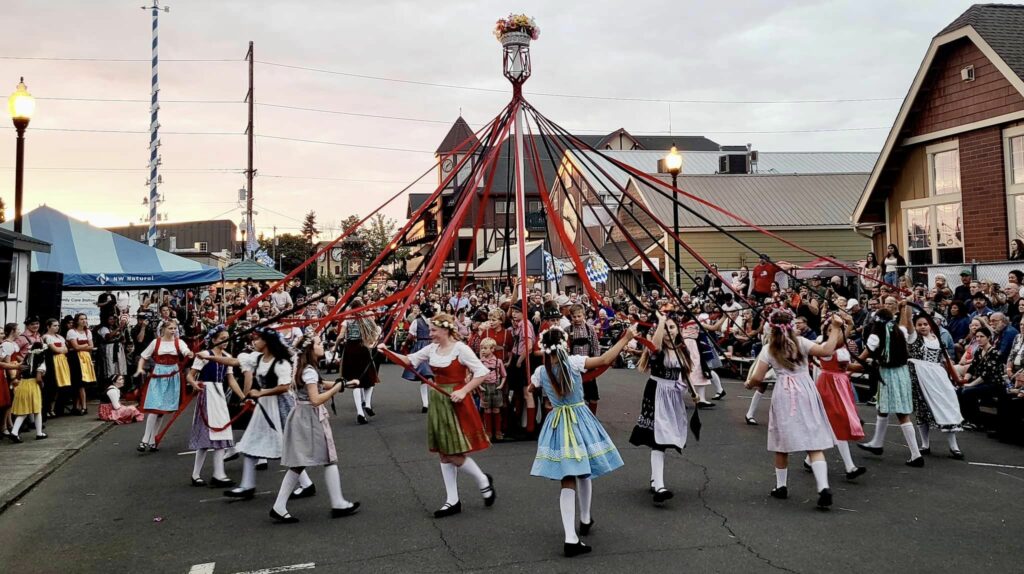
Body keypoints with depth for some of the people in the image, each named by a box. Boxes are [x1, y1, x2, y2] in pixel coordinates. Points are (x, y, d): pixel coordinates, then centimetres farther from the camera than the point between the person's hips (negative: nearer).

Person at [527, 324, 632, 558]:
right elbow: (605, 360, -17)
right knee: (584, 474, 19)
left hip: (557, 423, 1)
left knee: (568, 480, -2)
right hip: (580, 420, -1)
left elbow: (529, 390, 19)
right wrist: (626, 338, -9)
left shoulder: (541, 372, -1)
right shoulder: (573, 361, -11)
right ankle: (585, 520, 38)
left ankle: (570, 538, -11)